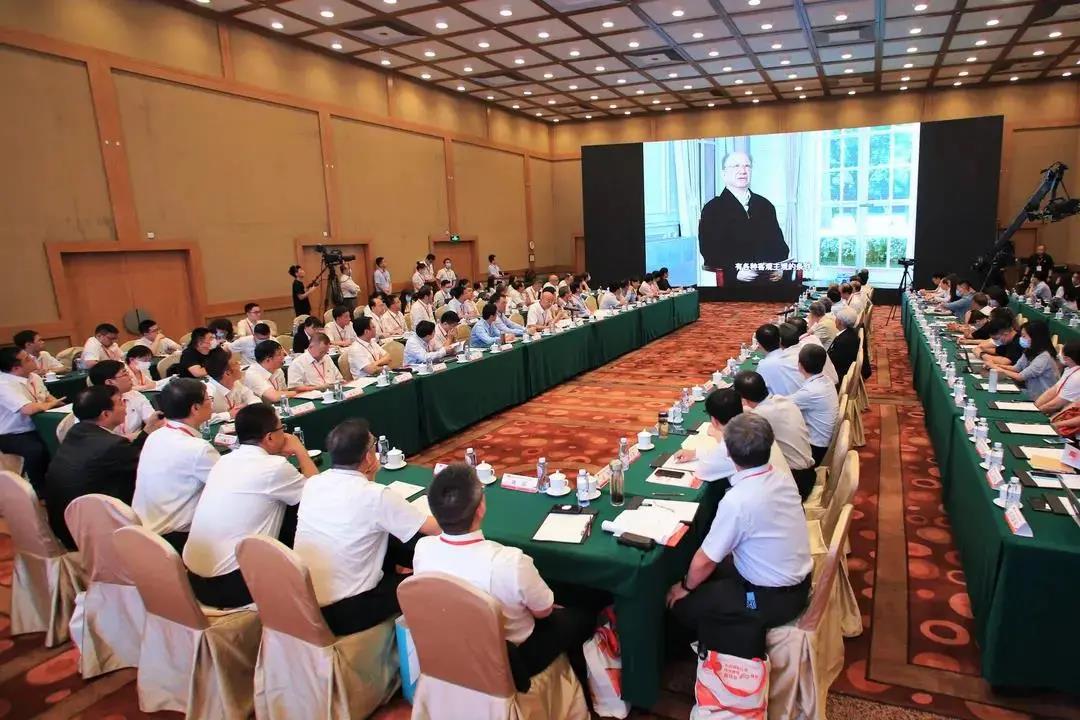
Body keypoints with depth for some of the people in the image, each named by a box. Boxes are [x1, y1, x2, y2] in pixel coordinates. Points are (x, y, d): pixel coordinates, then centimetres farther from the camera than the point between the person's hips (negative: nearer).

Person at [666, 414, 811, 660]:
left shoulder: (737, 500, -31)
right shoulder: (782, 476, -8)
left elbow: (705, 560, -19)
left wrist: (686, 587, 2)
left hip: (773, 599, -8)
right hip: (797, 581, 8)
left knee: (684, 604, 4)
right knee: (714, 574, 22)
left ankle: (735, 656, 23)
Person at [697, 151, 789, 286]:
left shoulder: (765, 205, 19)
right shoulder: (712, 209, 4)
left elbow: (779, 243, 20)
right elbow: (709, 251, -5)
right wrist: (735, 272, -18)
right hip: (732, 282, -4)